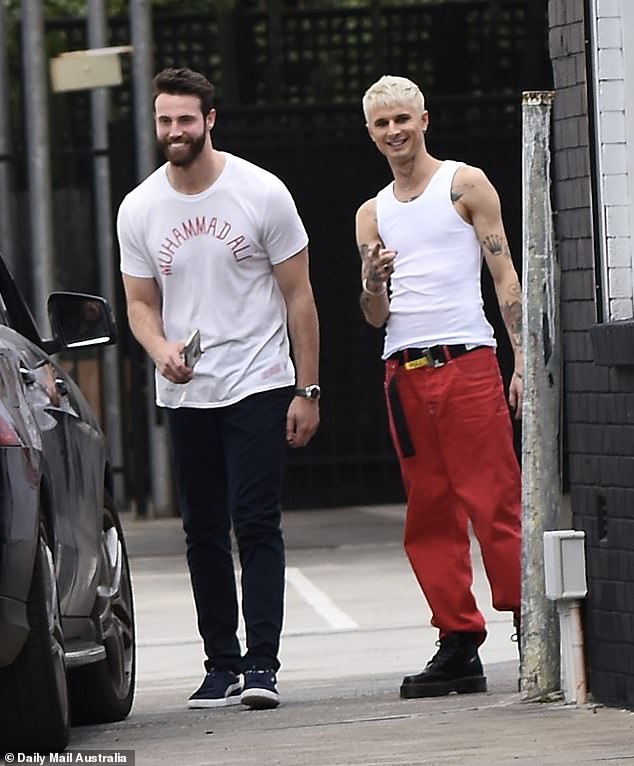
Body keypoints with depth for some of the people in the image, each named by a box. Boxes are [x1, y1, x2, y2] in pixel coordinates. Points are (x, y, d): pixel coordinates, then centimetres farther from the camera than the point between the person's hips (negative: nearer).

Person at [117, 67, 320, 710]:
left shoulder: (261, 194, -5)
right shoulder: (139, 209, 3)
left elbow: (298, 298, 0)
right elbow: (141, 302, 10)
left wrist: (307, 391, -3)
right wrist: (160, 349, -14)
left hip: (258, 387, -4)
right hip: (183, 394, 4)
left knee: (255, 524, -11)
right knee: (203, 532, 7)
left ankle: (261, 664, -13)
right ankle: (221, 664, 13)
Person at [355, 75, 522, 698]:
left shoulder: (465, 185, 6)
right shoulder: (372, 215, 18)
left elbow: (504, 276, 2)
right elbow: (375, 317, 16)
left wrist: (523, 360, -8)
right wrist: (373, 282, -8)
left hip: (466, 363, -5)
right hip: (402, 371, 5)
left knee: (495, 506, -9)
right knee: (429, 515, 3)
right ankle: (459, 643, 5)